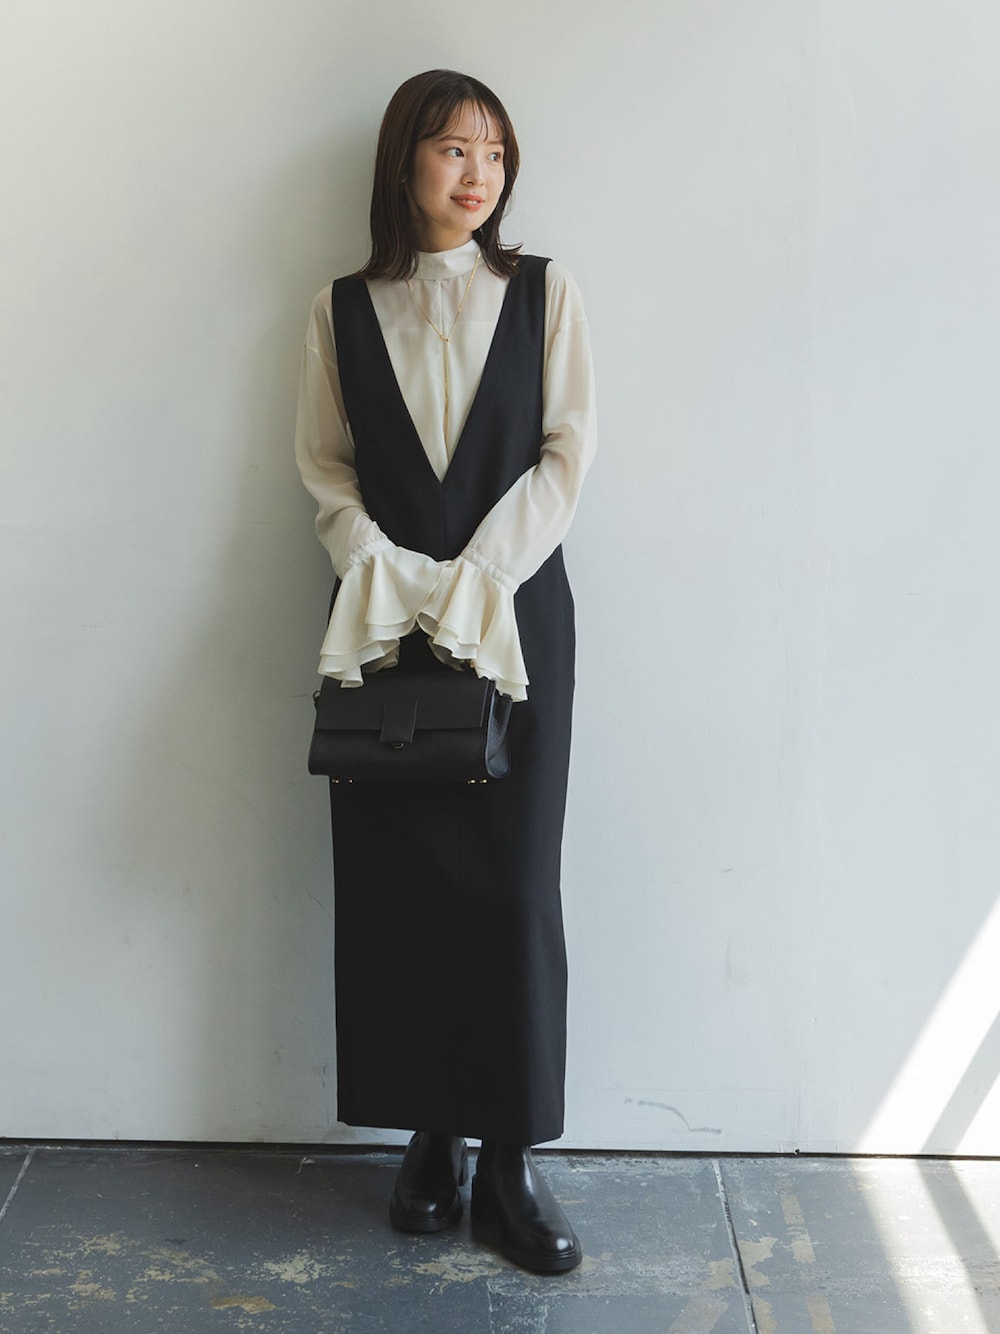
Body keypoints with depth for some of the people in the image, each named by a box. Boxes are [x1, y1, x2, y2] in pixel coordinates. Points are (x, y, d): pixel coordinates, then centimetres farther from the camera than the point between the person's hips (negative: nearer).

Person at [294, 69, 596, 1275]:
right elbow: (326, 467, 7)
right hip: (385, 621, 1)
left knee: (512, 882, -3)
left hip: (516, 617, -1)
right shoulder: (344, 310, 9)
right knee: (394, 882, 2)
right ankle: (430, 1138, 15)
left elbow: (567, 450, 0)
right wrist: (387, 581, -9)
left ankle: (509, 1160, 6)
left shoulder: (542, 293, 6)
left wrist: (475, 583, -10)